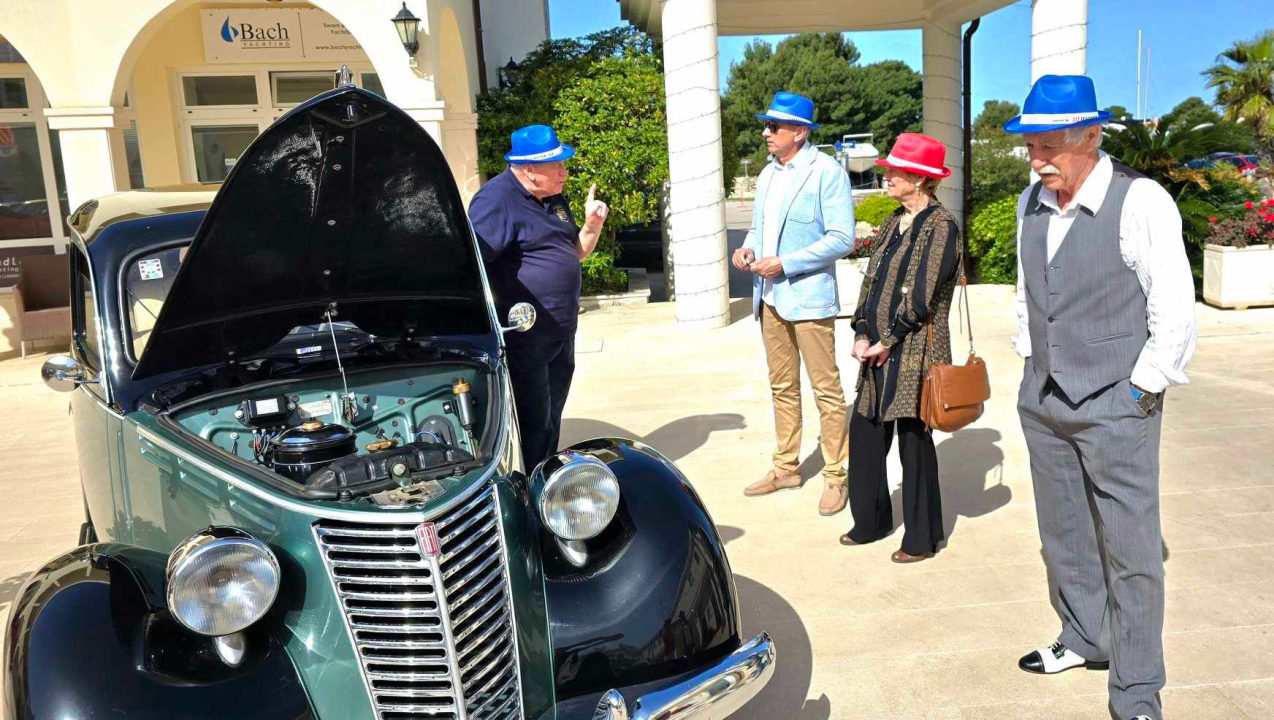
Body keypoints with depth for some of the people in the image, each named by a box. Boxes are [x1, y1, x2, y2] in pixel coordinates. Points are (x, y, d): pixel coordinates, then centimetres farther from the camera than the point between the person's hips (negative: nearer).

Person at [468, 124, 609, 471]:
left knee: (551, 418, 18)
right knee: (532, 423, -4)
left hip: (562, 332, 9)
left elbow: (573, 254, 22)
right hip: (525, 336, -9)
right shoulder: (497, 201, -15)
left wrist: (592, 225, 3)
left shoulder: (553, 199, 14)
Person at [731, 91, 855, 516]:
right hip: (770, 297, 8)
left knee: (826, 390, 0)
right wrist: (748, 248, -1)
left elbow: (842, 239, -15)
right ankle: (786, 468, 27)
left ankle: (836, 477, 11)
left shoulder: (826, 172, -10)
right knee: (782, 387, 15)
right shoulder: (768, 175, 14)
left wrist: (784, 264, -19)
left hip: (809, 297, -7)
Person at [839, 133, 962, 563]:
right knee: (864, 433, 11)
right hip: (878, 351, 8)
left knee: (914, 440, 2)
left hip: (915, 352, -8)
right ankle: (870, 523, 28)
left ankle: (922, 539, 18)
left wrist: (886, 342, -12)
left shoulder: (941, 226, -11)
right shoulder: (892, 223, 13)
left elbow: (922, 298, -16)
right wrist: (861, 335, 0)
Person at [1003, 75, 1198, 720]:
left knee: (1130, 549, 2)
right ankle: (1084, 638, 39)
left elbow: (1175, 310, -12)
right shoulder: (1031, 202, 4)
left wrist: (1142, 390, -10)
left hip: (1116, 407, -6)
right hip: (1043, 402, 6)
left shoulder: (1140, 202, -15)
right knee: (1064, 534, 18)